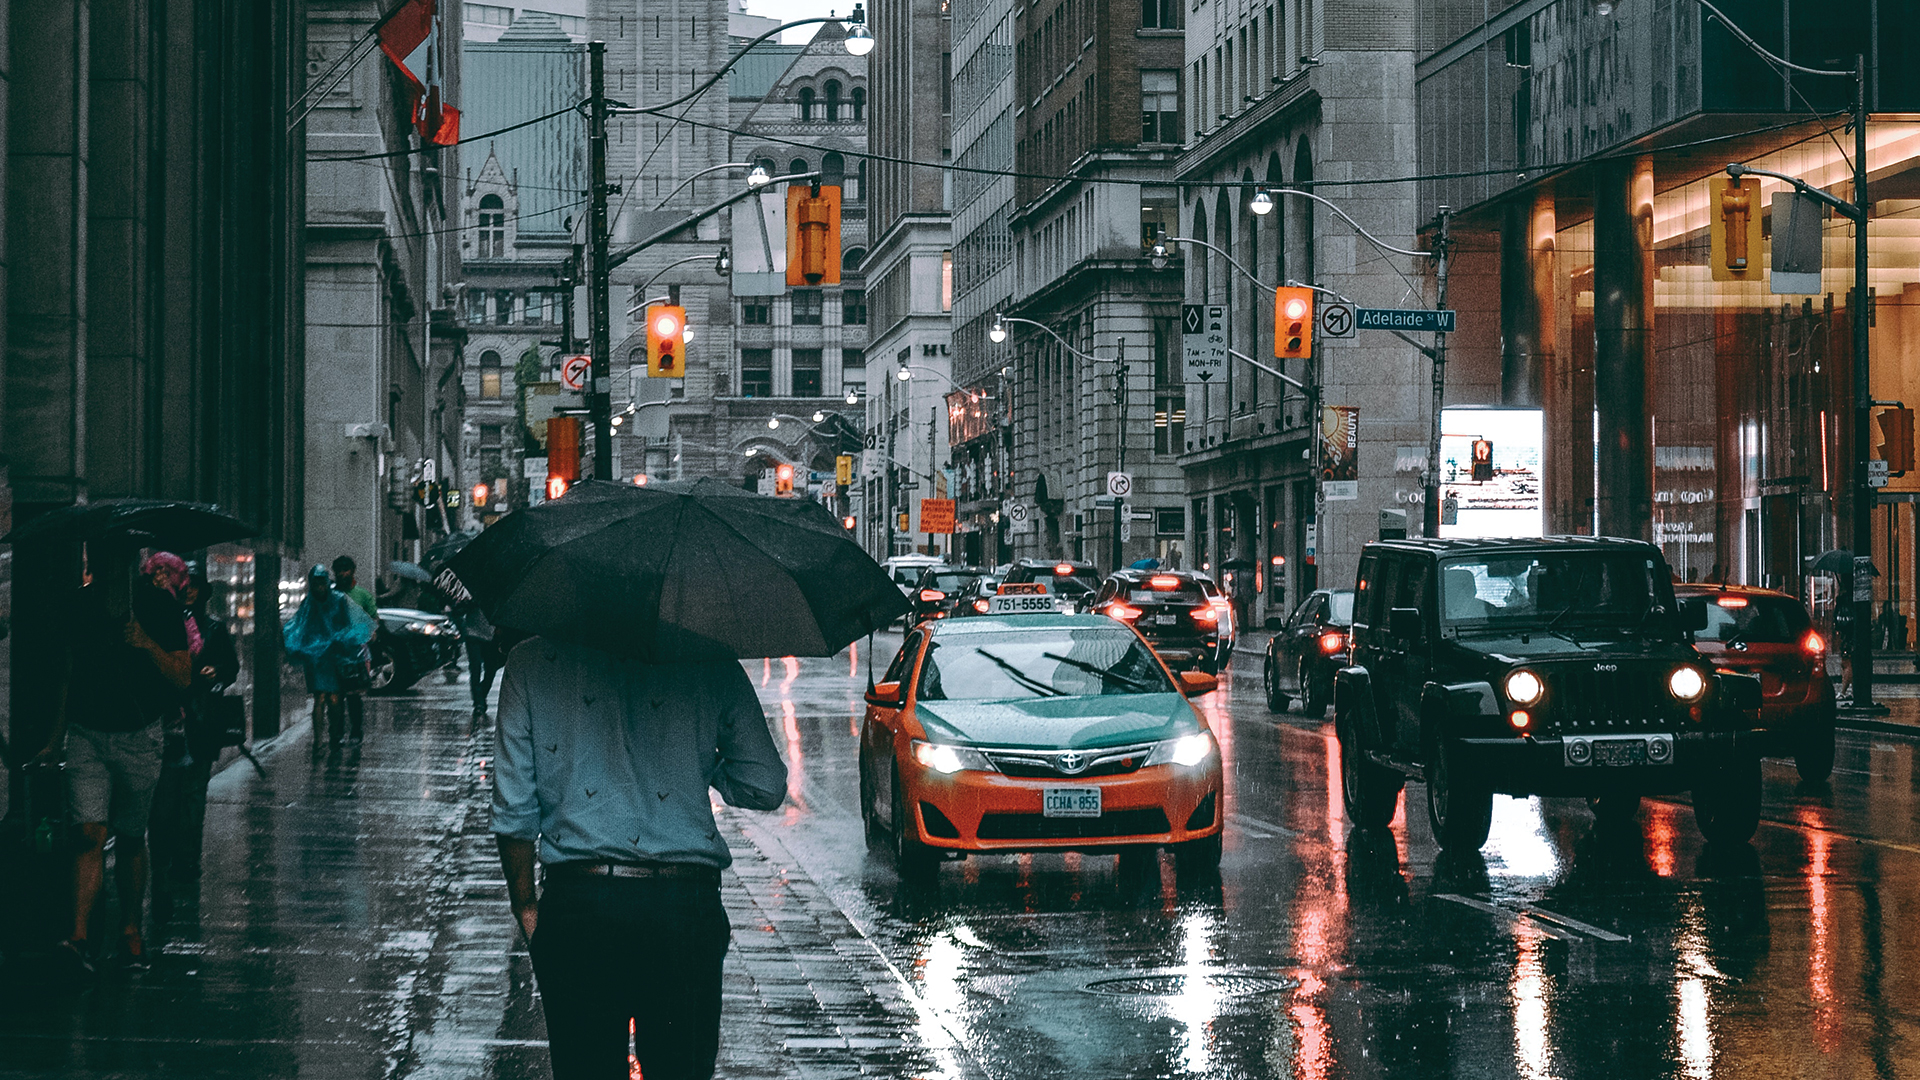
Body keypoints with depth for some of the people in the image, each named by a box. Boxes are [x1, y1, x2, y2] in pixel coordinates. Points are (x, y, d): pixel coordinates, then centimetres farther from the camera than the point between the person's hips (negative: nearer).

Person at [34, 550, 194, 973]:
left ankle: (131, 930, 22)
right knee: (90, 832, -11)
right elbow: (69, 673, 13)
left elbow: (183, 677, -3)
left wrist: (147, 645, -20)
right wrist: (56, 739, 13)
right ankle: (79, 936, -17)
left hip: (139, 736, -1)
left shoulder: (159, 605, -2)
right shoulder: (83, 602, 5)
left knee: (131, 838, 8)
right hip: (86, 733, 1)